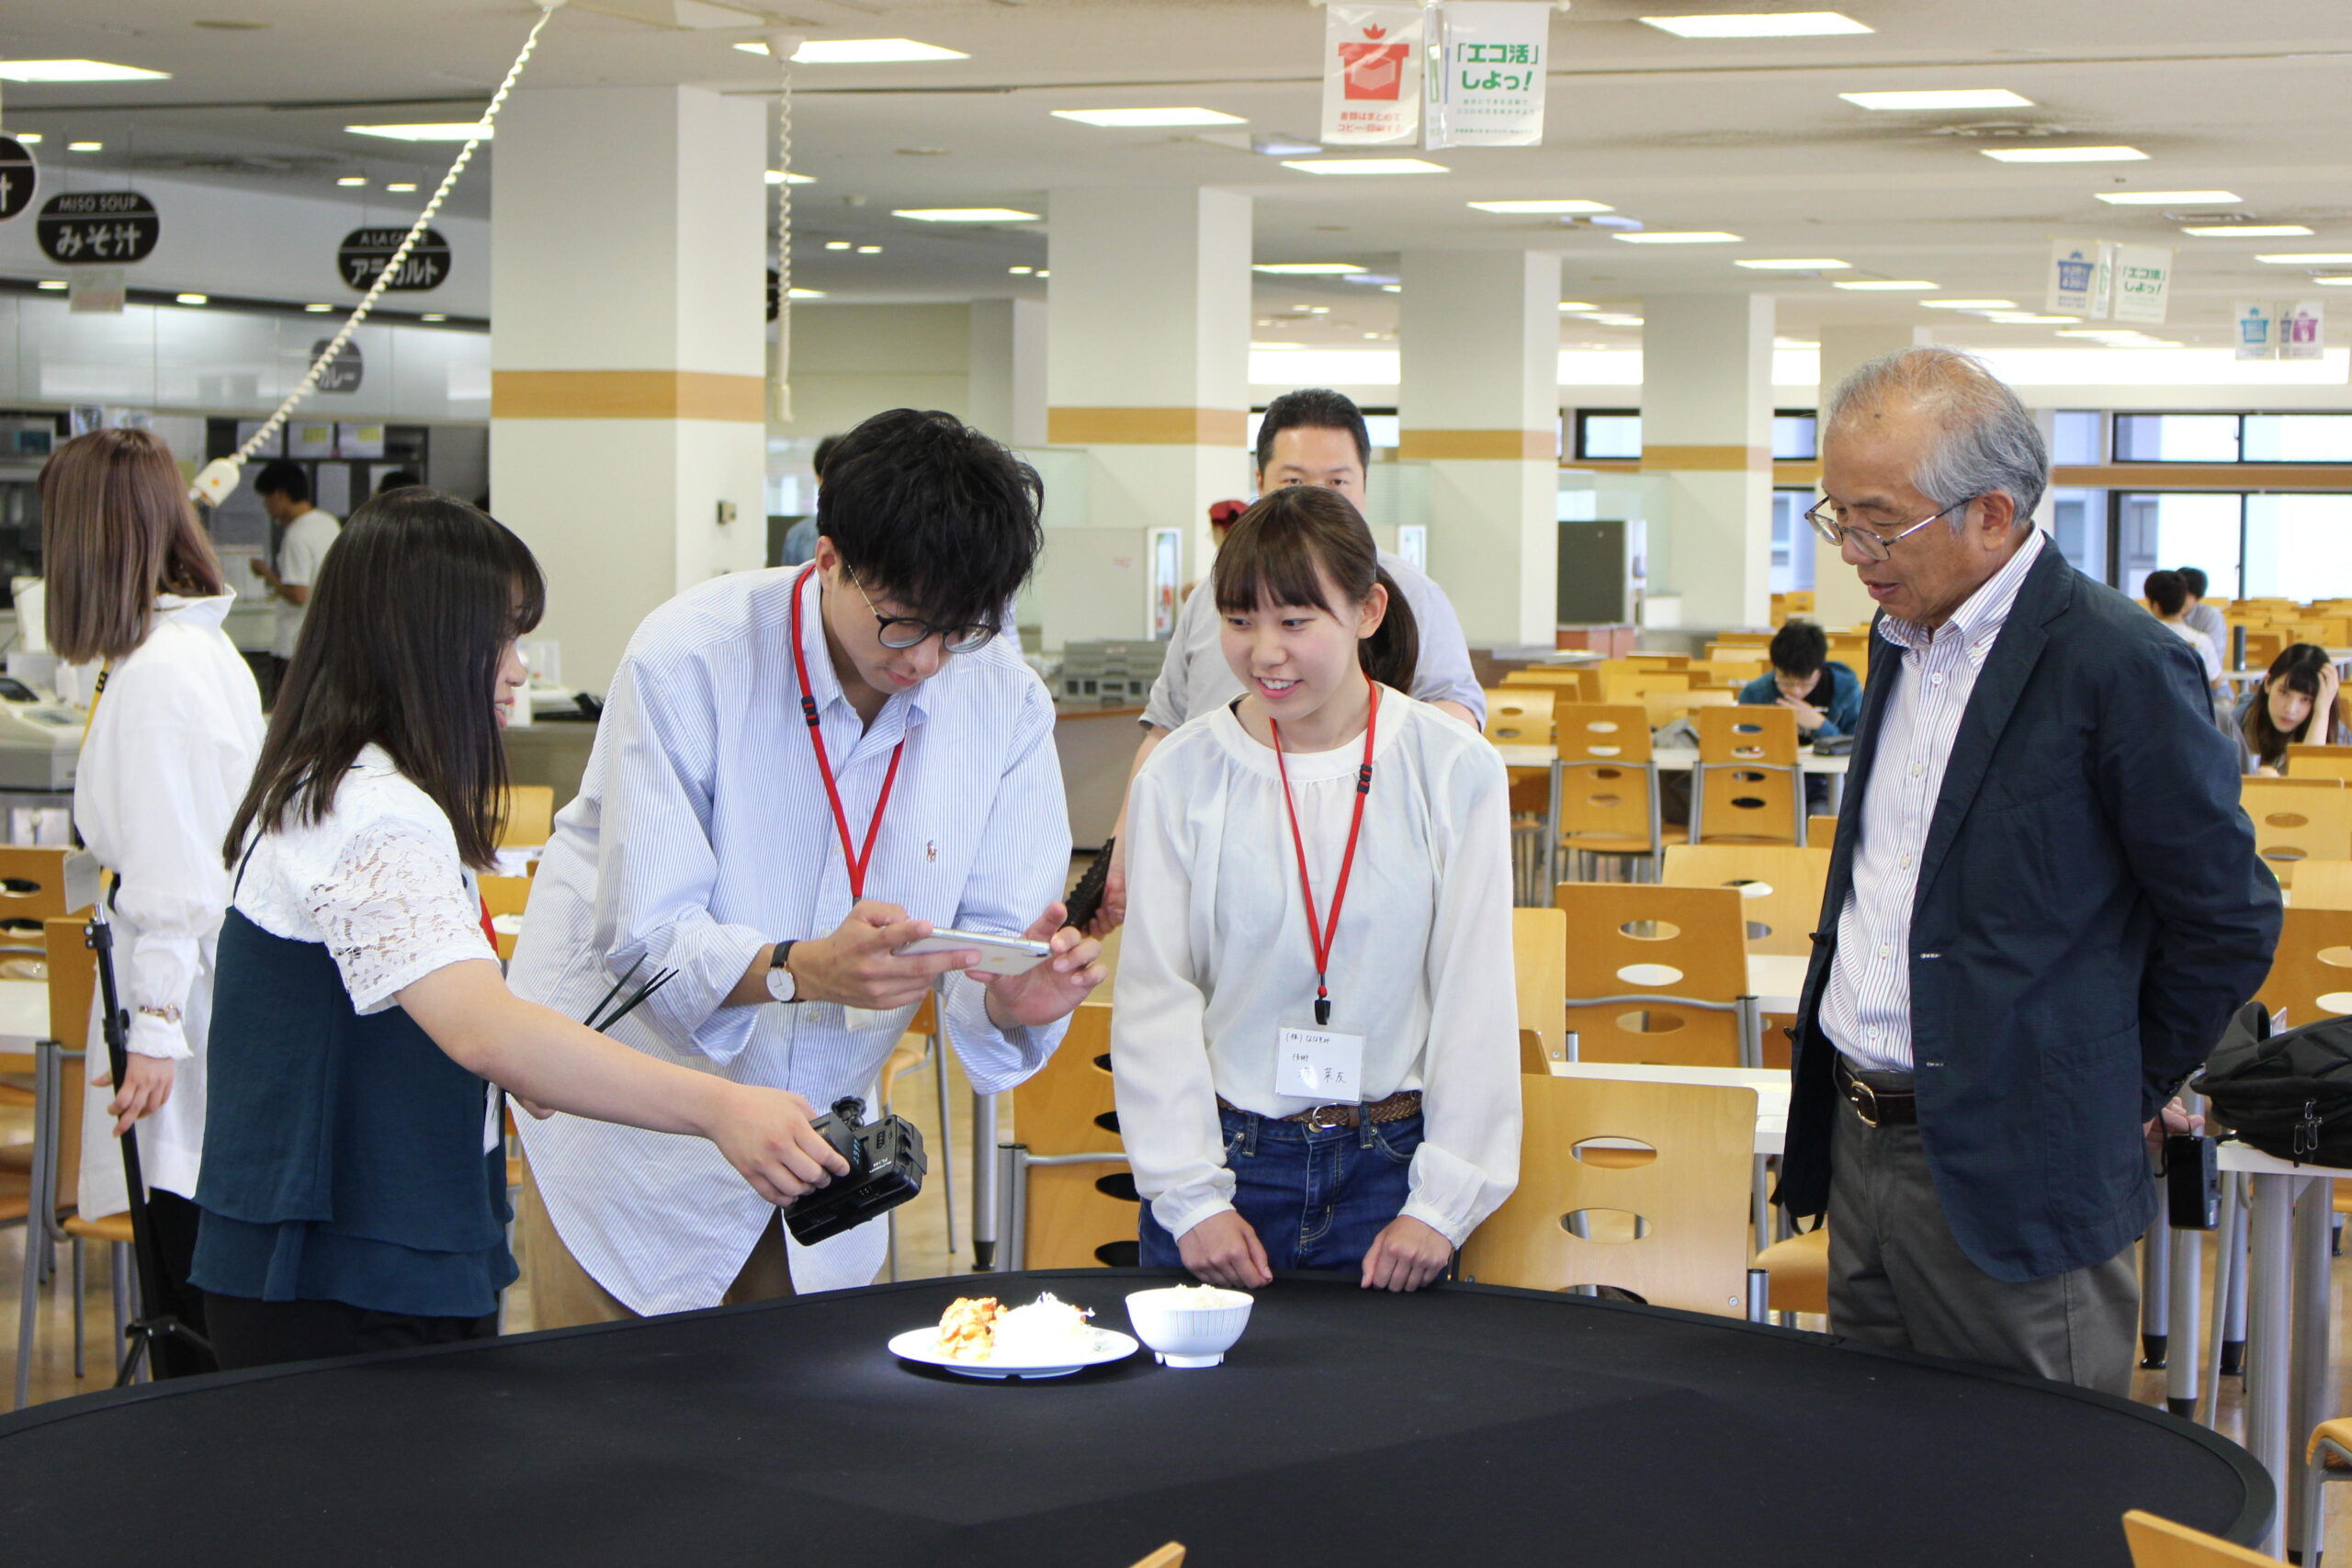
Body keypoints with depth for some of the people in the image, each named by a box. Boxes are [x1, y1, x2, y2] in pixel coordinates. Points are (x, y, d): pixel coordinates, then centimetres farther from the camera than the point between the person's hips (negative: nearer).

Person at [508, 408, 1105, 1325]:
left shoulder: (1006, 702, -7)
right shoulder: (690, 658, -20)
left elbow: (995, 929, -8)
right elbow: (644, 935, -23)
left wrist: (1013, 999, -33)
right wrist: (804, 968, -42)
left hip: (817, 1135, 4)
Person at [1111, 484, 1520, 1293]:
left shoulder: (1454, 771, -3)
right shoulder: (1180, 776, -1)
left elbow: (1476, 998, -2)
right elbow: (1154, 998, 0)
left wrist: (1441, 1205, -6)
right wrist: (1190, 1196, -7)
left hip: (1390, 1166, 0)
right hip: (1226, 1158, 0)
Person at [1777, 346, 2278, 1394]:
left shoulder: (2119, 665, -15)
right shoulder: (1904, 641, 12)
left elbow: (2228, 917, -9)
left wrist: (2131, 1090, 1)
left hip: (2012, 1178, -8)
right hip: (1860, 1145, 8)